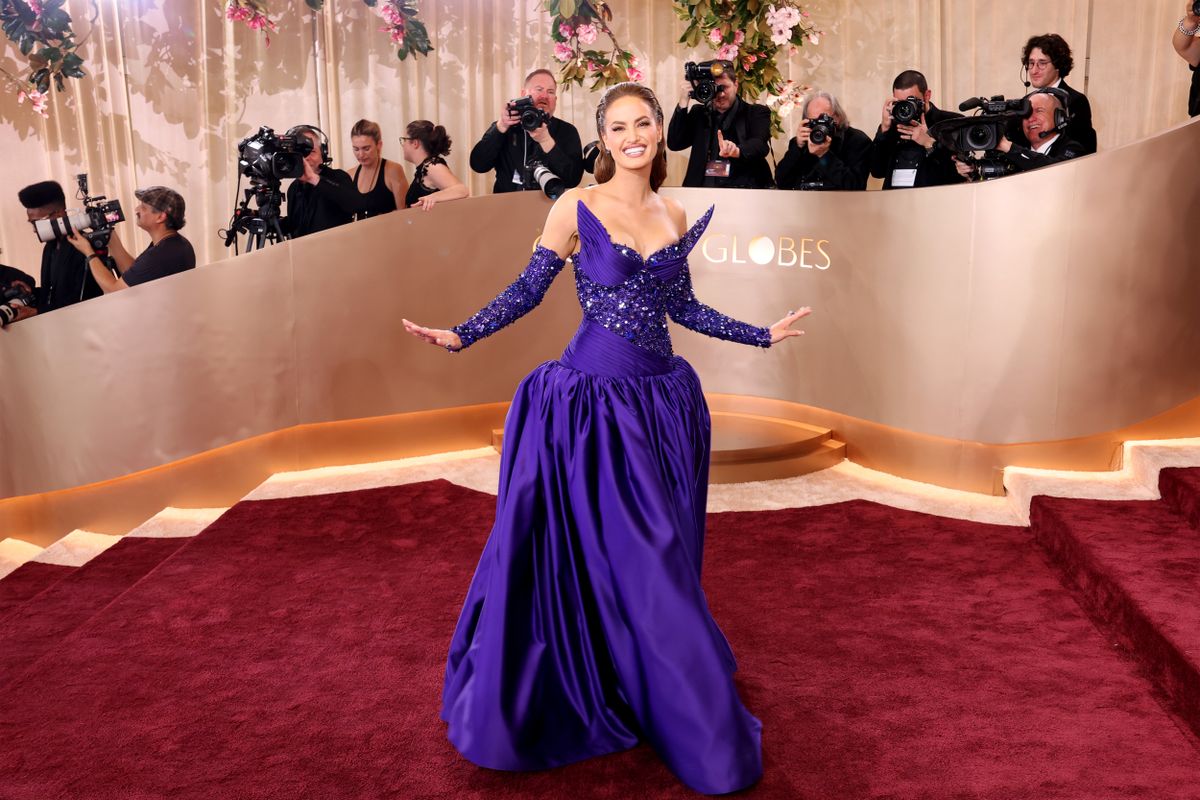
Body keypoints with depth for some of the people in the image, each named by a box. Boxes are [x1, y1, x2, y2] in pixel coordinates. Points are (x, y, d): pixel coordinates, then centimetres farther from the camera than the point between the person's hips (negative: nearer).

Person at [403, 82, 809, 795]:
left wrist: (764, 335, 20)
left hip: (663, 397, 5)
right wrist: (460, 336, -13)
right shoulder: (577, 208, -5)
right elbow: (529, 291, -3)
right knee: (619, 557, 2)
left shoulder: (674, 214, 9)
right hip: (593, 397, -5)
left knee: (662, 556, 12)